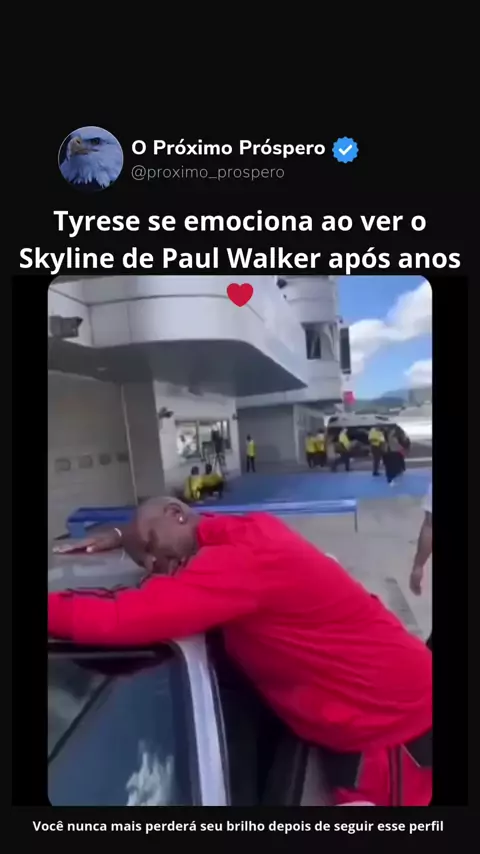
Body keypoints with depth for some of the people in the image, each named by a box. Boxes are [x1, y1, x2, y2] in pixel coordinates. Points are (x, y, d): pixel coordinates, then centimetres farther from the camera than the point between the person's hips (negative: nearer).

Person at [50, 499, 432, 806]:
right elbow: (195, 527, 20)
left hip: (390, 717, -8)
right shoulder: (250, 529, -2)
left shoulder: (241, 563, -32)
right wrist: (120, 535, 14)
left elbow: (121, 620, -36)